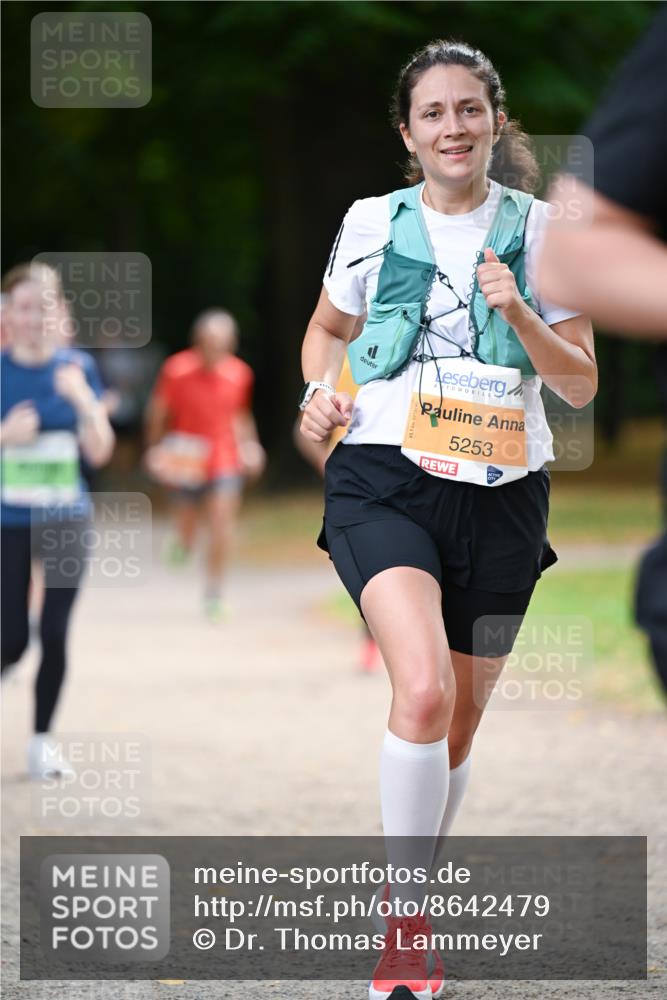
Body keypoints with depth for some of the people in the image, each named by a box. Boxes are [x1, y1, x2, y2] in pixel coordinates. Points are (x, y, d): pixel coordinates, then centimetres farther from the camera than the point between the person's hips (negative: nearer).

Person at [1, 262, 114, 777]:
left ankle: (43, 739, 13)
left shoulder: (77, 367, 1)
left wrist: (83, 398, -17)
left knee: (55, 634, -3)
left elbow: (100, 452, -3)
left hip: (66, 522, 2)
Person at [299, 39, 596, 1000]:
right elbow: (327, 328, 21)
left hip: (502, 495, 2)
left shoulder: (542, 233, 3)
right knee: (424, 693, -24)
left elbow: (581, 385, 4)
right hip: (384, 484, -2)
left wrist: (519, 314, -13)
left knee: (460, 722, 11)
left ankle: (413, 908, 33)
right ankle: (405, 919, -12)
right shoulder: (372, 224, 4)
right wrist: (320, 391, 0)